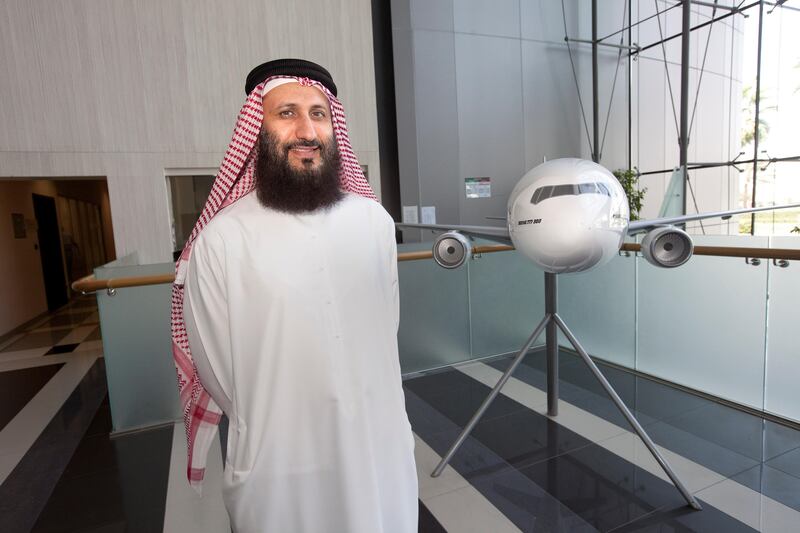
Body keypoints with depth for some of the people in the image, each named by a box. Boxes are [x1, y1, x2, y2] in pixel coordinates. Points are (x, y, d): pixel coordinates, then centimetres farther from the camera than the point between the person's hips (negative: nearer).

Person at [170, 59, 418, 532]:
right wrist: (274, 421, 5)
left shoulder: (374, 220, -3)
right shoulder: (222, 239, -16)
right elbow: (218, 365, -7)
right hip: (280, 465, -3)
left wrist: (364, 408, 9)